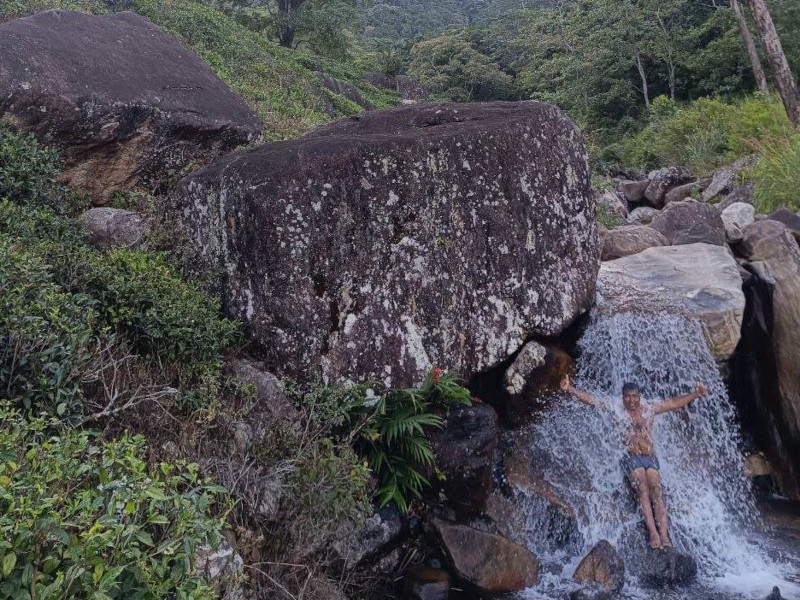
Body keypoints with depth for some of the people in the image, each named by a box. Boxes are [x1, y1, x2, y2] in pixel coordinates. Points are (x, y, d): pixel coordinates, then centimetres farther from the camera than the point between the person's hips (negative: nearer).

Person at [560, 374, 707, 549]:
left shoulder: (649, 410, 17)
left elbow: (675, 402, 19)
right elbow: (592, 400, 1)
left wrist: (695, 395, 13)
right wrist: (570, 389, -8)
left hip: (650, 458, 2)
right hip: (631, 458, -2)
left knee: (656, 488, -21)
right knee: (643, 489, -24)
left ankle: (664, 534, -30)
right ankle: (653, 533, -30)